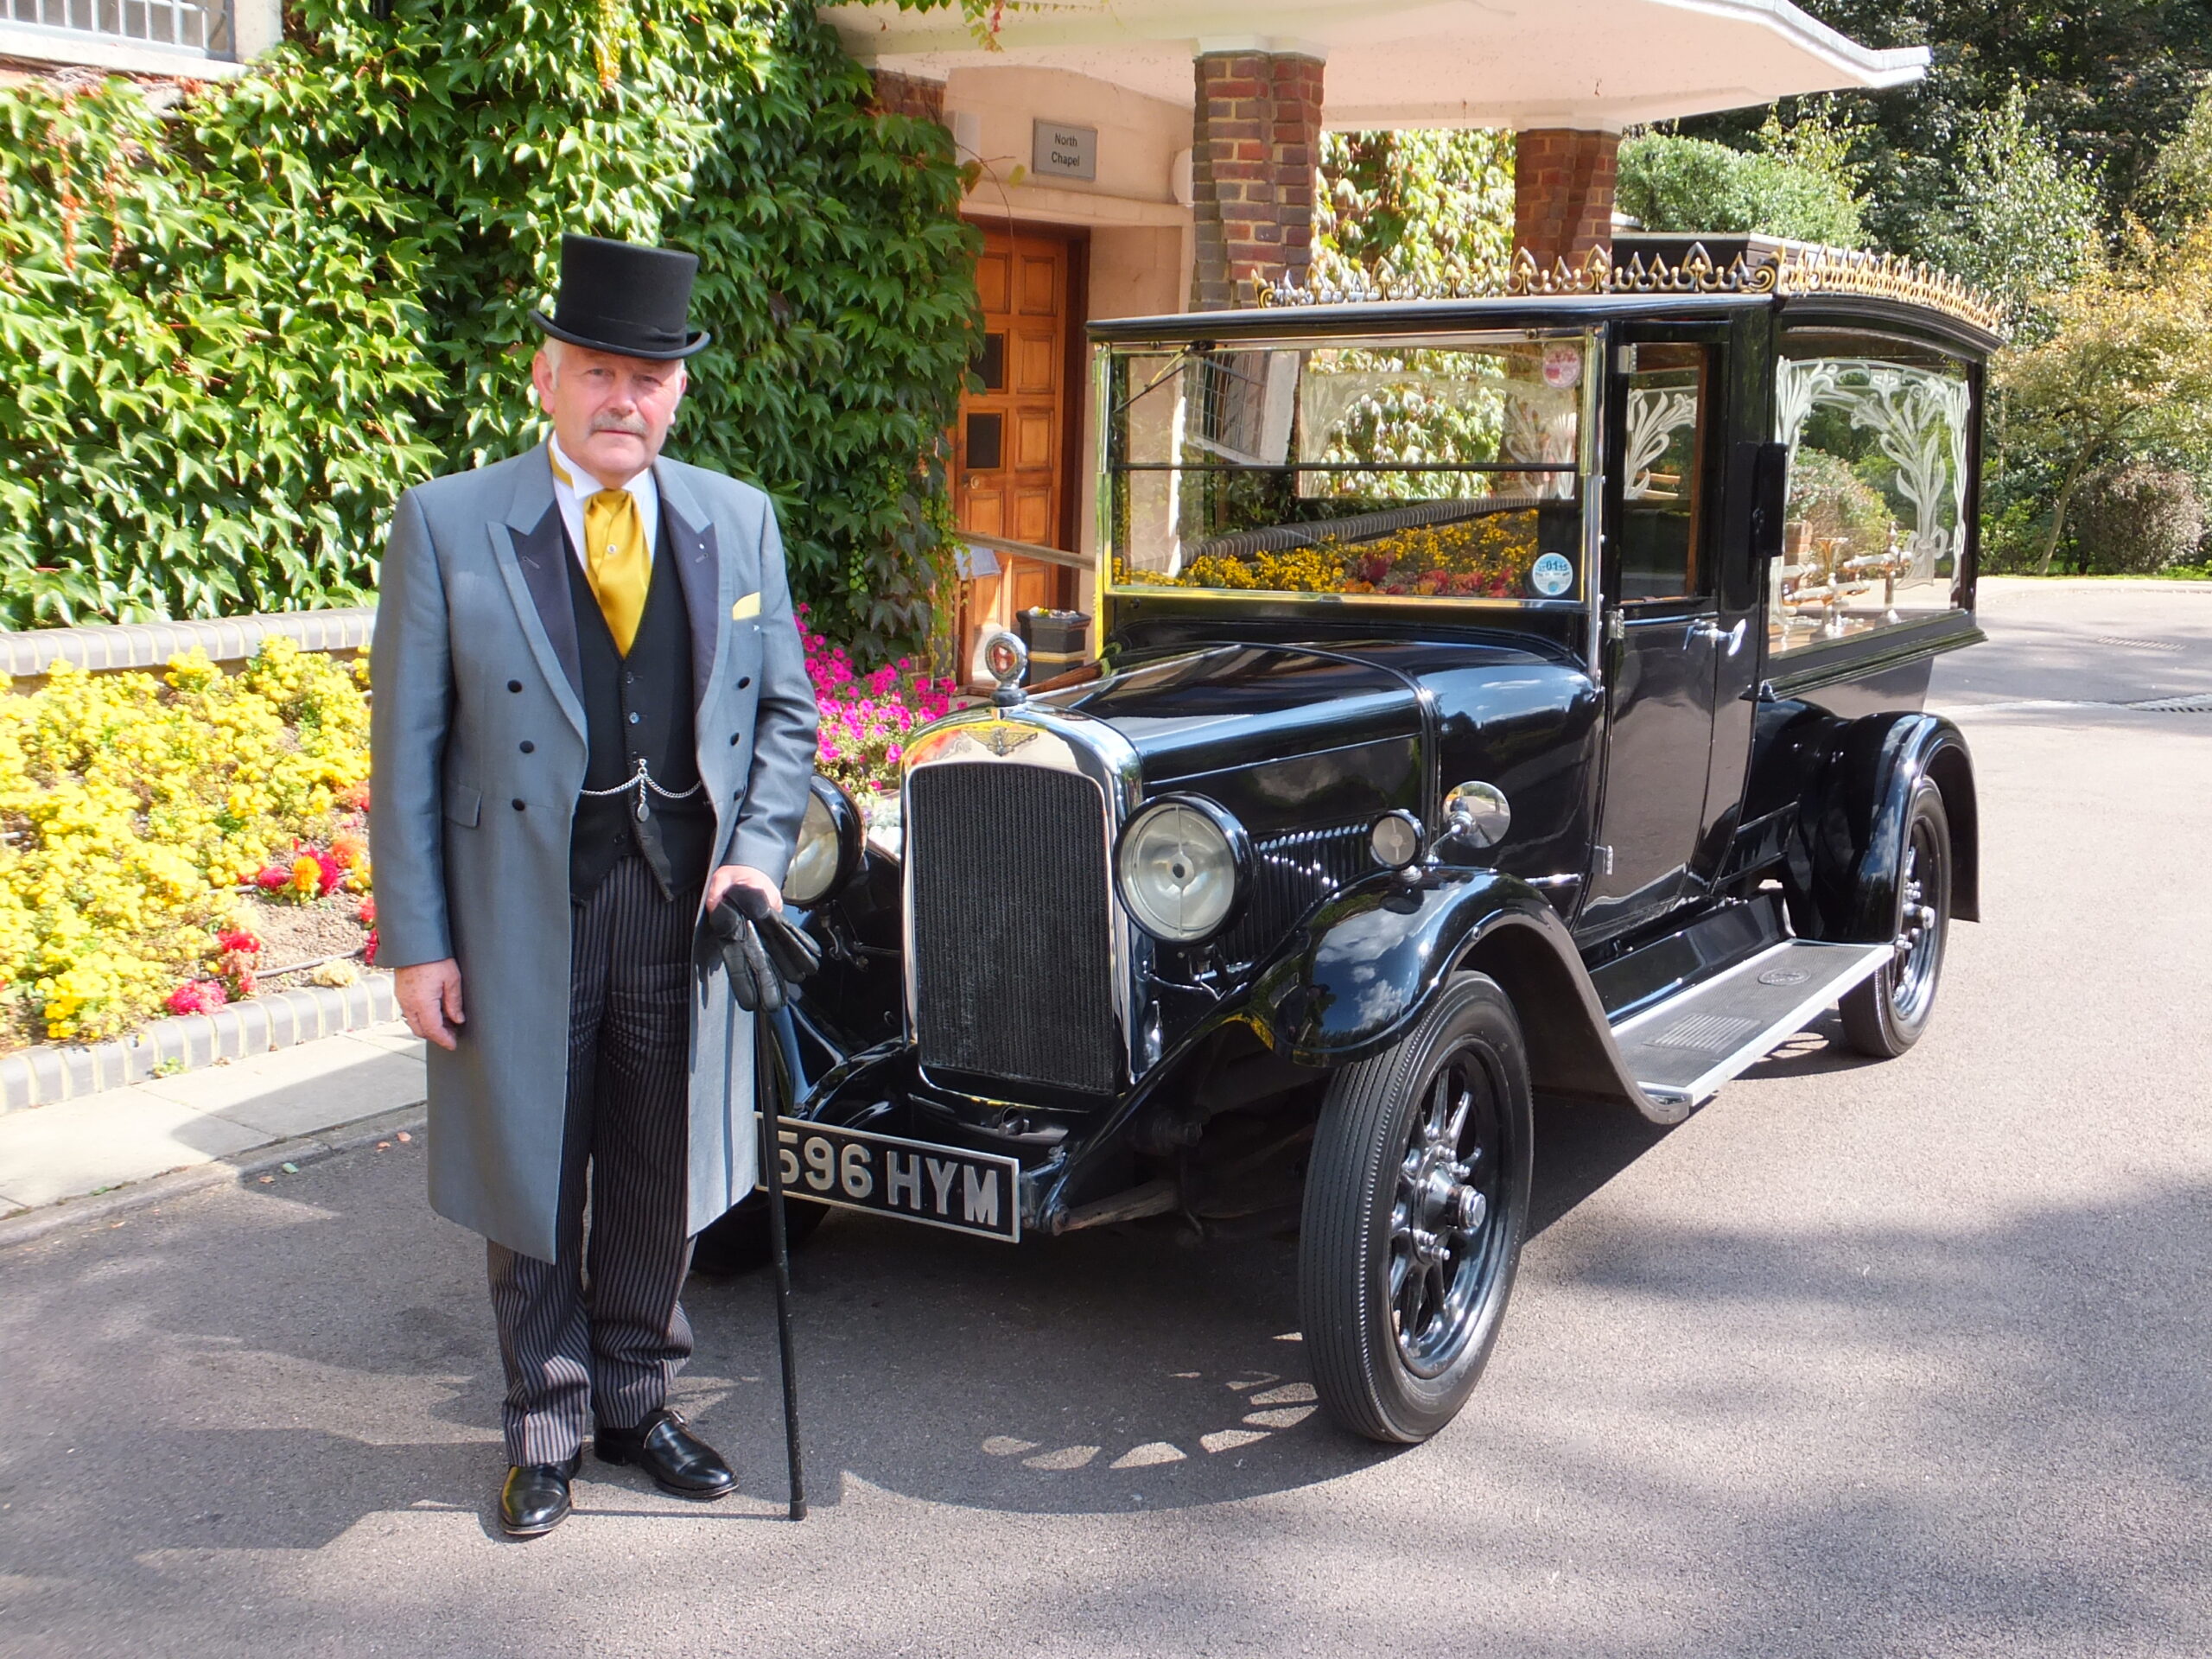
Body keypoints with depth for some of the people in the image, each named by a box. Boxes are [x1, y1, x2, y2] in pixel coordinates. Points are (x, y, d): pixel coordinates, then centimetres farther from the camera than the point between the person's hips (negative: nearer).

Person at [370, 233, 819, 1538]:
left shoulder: (738, 521, 7)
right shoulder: (449, 524, -2)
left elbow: (784, 708, 12)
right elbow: (408, 746, -3)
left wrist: (759, 850, -5)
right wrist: (417, 940, -7)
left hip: (684, 895, 3)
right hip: (523, 902, -2)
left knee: (660, 1174, 13)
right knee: (534, 1179, 9)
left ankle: (635, 1399, 33)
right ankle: (547, 1428, 27)